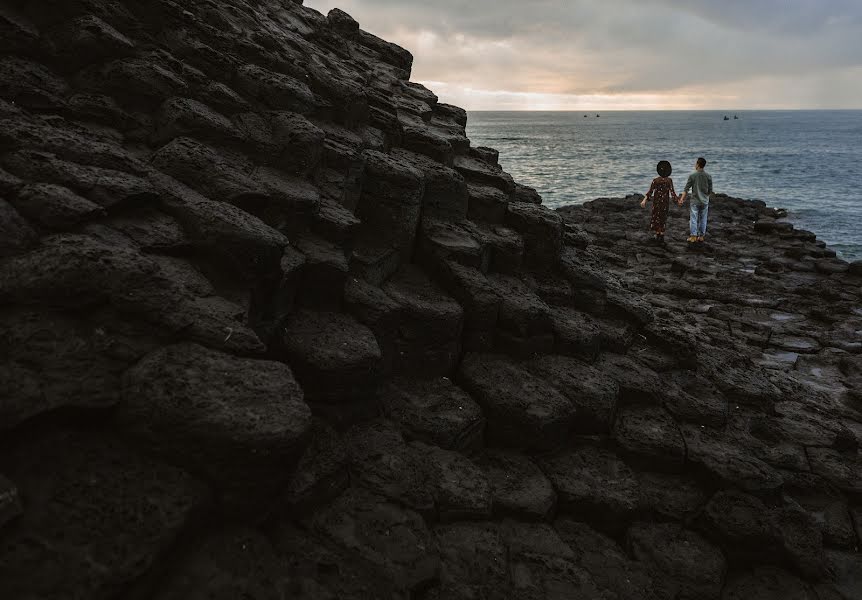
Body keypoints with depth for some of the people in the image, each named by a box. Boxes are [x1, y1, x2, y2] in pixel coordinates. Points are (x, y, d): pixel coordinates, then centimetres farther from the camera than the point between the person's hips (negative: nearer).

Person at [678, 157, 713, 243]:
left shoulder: (692, 176, -9)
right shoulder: (708, 176, -1)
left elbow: (686, 189, -9)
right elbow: (710, 190, 4)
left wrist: (681, 199, -7)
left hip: (695, 201, -3)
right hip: (705, 202, 3)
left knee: (693, 219, 2)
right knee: (703, 219, 10)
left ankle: (693, 236, 2)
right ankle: (701, 236, 15)